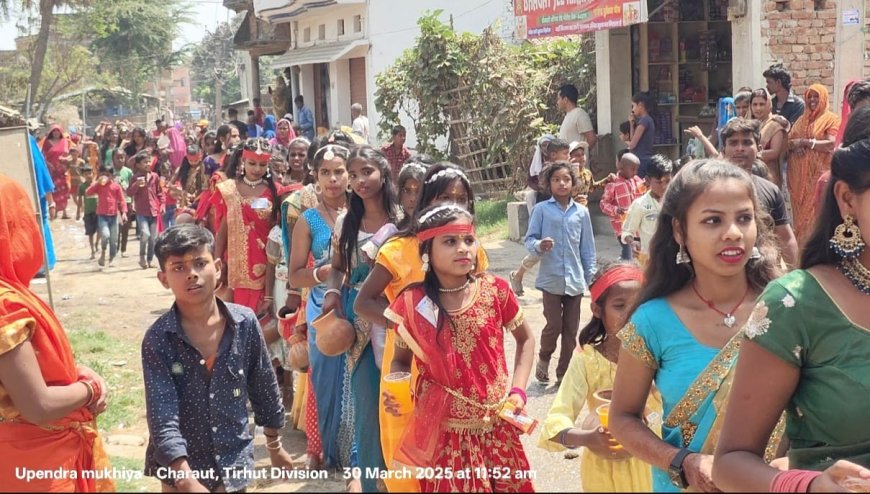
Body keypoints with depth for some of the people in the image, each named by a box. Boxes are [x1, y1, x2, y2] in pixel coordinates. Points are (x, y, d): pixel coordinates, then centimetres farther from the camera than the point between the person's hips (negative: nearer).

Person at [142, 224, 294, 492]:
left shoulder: (245, 322, -8)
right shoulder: (158, 338, -15)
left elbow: (264, 387, 5)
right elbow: (162, 418, -20)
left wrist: (274, 444, 15)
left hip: (234, 463, 2)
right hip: (180, 468, -2)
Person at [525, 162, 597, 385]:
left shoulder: (582, 212, 4)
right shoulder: (541, 209, -3)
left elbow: (588, 247, 9)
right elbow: (529, 239, -3)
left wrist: (590, 275, 6)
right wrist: (539, 245, -24)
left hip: (575, 279, 3)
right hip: (551, 278, -3)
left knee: (571, 329, 7)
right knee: (554, 325, -5)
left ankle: (564, 372, 19)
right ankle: (544, 359, 23)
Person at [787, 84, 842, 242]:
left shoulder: (831, 119, -1)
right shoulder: (802, 120, 17)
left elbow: (831, 144, -15)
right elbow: (788, 141, 13)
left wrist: (805, 142, -14)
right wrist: (794, 145, -10)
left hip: (818, 173, -6)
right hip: (799, 175, 6)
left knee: (815, 212, -8)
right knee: (801, 212, 6)